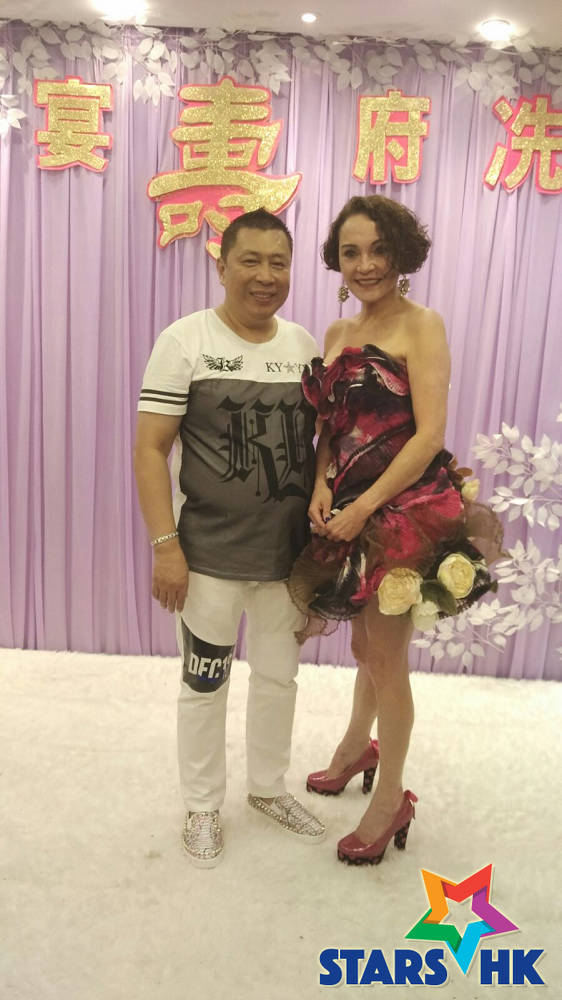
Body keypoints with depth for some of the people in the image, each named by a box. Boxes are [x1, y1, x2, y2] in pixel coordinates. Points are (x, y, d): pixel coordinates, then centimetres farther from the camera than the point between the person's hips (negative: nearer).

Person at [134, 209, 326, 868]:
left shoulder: (305, 345, 6)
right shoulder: (185, 340, -7)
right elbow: (150, 449, -10)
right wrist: (165, 545, -16)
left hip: (289, 550, 4)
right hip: (209, 553, -4)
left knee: (279, 675, 18)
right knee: (204, 684, 10)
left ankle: (268, 787, 41)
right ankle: (202, 806, 33)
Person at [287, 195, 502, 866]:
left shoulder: (421, 326, -8)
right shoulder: (337, 333, 12)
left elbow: (430, 433, -15)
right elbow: (329, 426, 12)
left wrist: (364, 508, -18)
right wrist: (321, 486, -6)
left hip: (405, 508, -5)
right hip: (347, 508, 6)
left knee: (385, 655, 4)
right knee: (365, 644, 20)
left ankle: (391, 799, 24)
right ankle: (356, 749, 46)